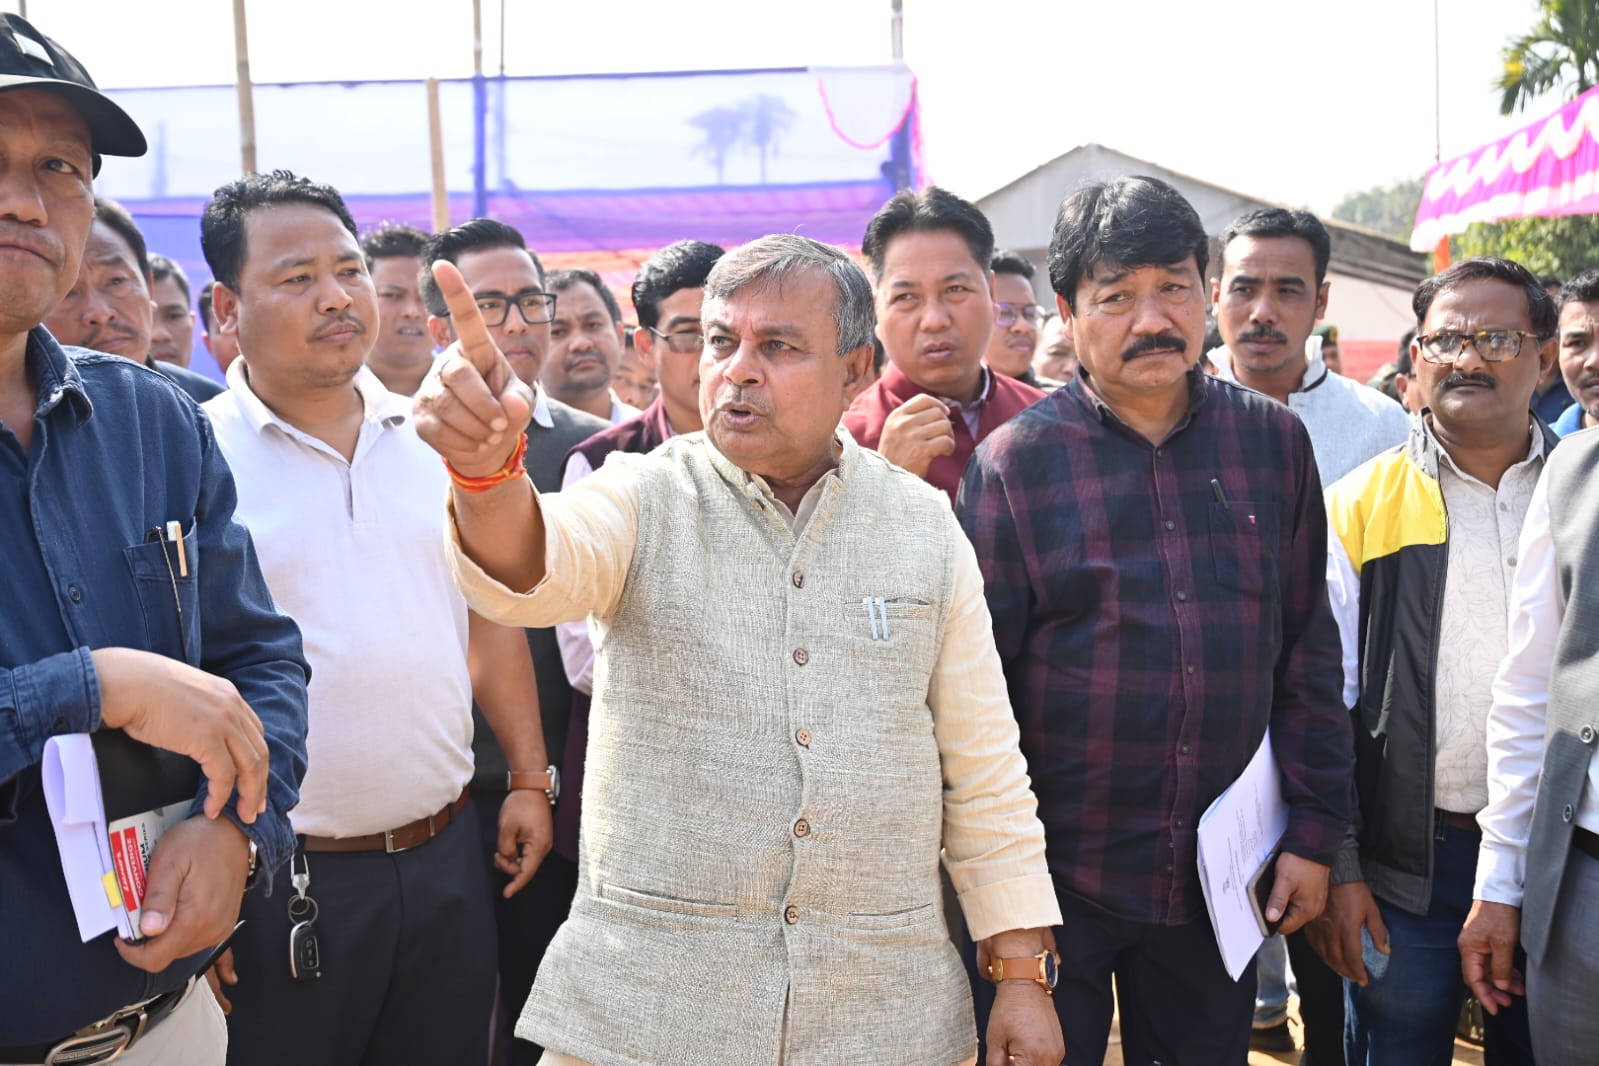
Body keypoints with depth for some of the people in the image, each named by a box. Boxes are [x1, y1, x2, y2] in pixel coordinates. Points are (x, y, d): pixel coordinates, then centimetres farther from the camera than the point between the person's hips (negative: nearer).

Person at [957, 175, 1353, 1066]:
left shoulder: (1274, 442, 3)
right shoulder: (1015, 462, -6)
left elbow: (1309, 652, 6)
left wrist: (1316, 831, 4)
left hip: (1219, 882, 3)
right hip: (1059, 879, -2)